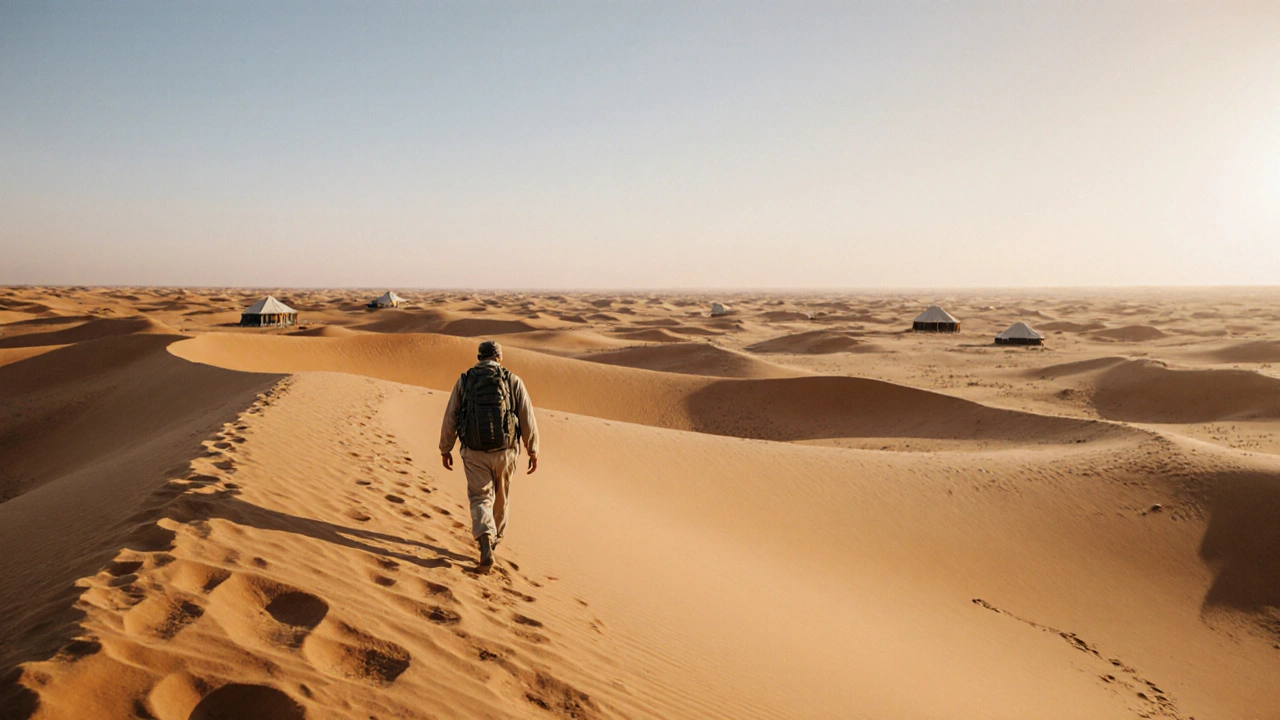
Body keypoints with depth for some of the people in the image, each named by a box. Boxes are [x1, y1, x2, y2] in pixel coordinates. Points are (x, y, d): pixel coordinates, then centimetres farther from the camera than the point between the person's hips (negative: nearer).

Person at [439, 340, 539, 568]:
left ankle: (485, 540, -18)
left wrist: (445, 449, 14)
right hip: (505, 452, 1)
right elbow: (528, 420, -2)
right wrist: (533, 451, 7)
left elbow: (450, 419, 2)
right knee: (501, 497, 21)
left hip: (474, 453, 0)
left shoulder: (464, 381, 1)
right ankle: (496, 537, 39)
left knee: (480, 498, 6)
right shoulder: (513, 381, -1)